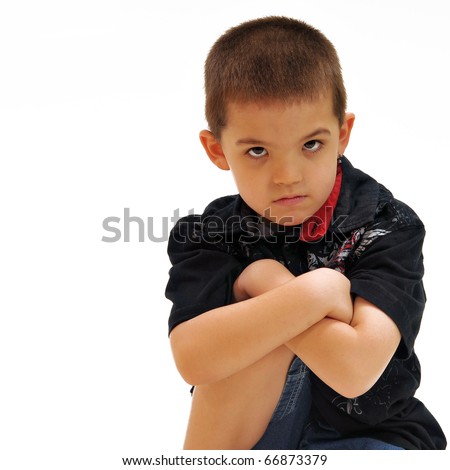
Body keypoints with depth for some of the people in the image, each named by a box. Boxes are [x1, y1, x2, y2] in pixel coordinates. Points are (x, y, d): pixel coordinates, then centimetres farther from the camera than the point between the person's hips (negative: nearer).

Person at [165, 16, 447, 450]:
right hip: (245, 437, 1)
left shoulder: (388, 226, -14)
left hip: (372, 435, -1)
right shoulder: (205, 237, -10)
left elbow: (355, 368, -28)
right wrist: (316, 291, -29)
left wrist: (268, 284, -22)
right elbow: (193, 359, -28)